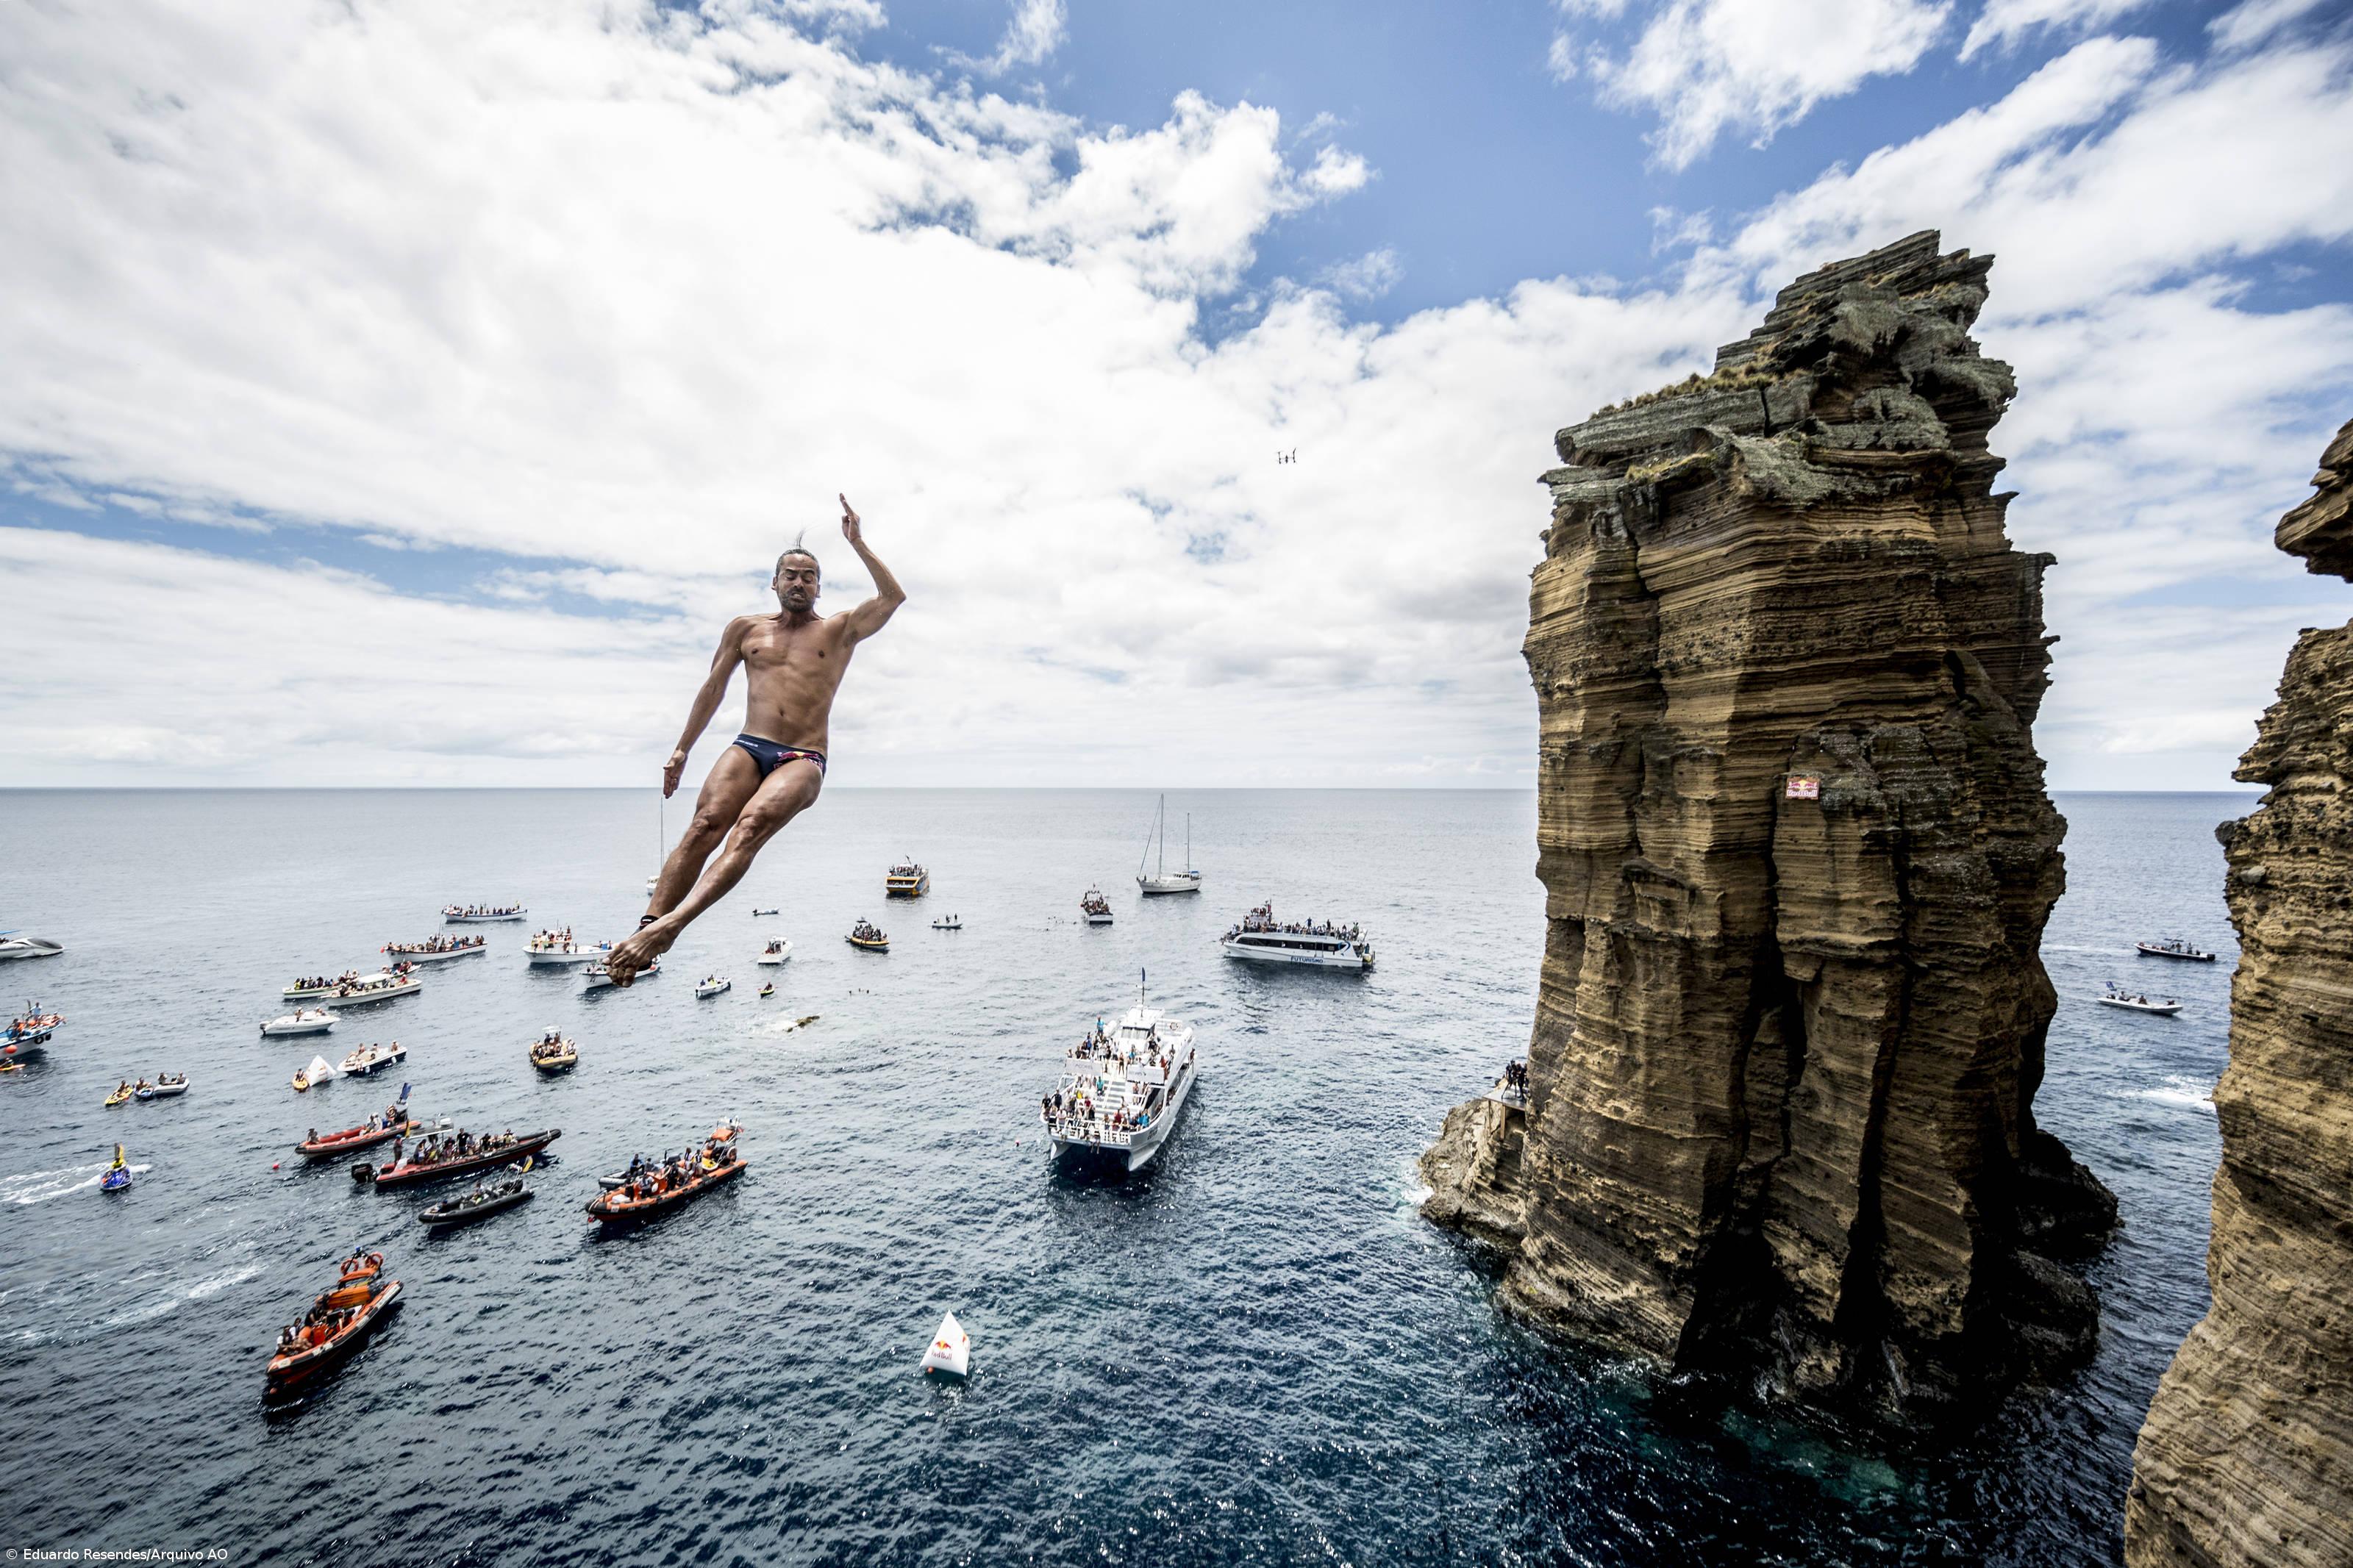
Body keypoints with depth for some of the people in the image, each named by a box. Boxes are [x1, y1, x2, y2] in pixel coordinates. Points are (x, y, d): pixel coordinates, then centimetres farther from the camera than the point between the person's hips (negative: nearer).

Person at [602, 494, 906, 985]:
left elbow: (894, 597, 0)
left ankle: (671, 922, -40)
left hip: (803, 760, -3)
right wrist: (683, 749, 22)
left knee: (750, 827, -28)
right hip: (748, 747, 3)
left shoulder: (840, 630, 14)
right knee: (704, 825, -22)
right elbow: (713, 688, 23)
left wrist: (857, 542, 3)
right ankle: (648, 924, -29)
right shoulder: (745, 628, 20)